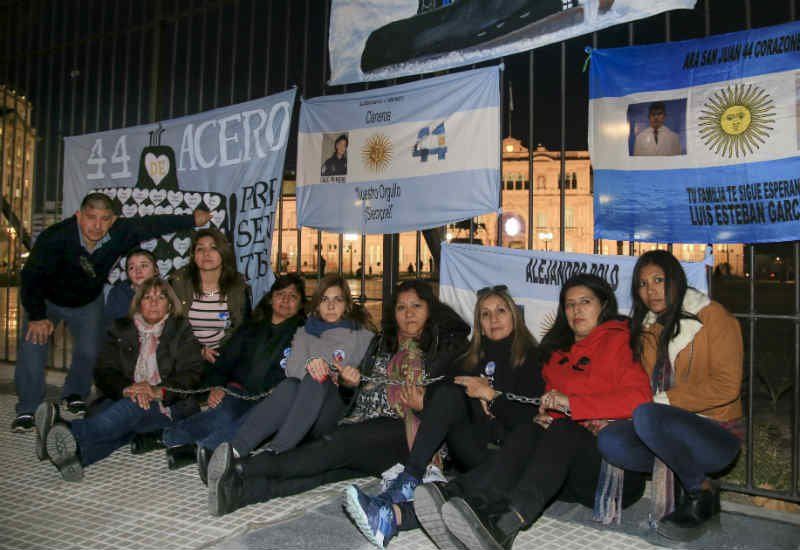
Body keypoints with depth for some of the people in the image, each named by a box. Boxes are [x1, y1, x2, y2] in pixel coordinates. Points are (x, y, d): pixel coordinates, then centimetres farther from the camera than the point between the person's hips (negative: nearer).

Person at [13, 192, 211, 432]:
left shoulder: (121, 232, -29)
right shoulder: (55, 237, -36)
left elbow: (153, 224, -13)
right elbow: (32, 275, -27)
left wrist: (193, 220, -5)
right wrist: (37, 316, -26)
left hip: (88, 302, 3)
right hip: (46, 299, -2)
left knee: (90, 351, -2)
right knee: (33, 347, -14)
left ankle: (74, 395, 25)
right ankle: (27, 410, 1)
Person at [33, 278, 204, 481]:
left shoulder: (182, 331, 11)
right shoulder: (121, 330, 19)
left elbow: (192, 374, -1)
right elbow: (104, 372, 6)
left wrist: (159, 391, -20)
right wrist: (126, 388, -18)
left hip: (169, 405, -2)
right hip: (125, 401, 2)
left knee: (133, 407, -36)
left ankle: (72, 432, -59)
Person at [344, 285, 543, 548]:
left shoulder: (530, 358, 6)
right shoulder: (474, 357, 21)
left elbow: (527, 419, -6)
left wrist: (490, 394, -10)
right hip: (474, 441, 4)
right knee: (448, 392, -24)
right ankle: (408, 482, -36)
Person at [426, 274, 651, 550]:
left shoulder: (618, 341, 4)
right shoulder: (558, 350, 21)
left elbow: (639, 399, -12)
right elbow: (551, 403, 20)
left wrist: (570, 403, -16)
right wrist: (544, 415, -4)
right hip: (571, 475, 4)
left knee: (564, 429, -33)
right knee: (528, 431, -25)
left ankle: (503, 525, -56)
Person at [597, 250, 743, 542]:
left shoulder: (714, 317, -7)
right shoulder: (646, 329, 11)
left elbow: (726, 386, -15)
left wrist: (663, 399, -20)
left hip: (717, 435, -5)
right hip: (668, 430, 6)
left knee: (647, 416, -33)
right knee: (609, 441, -21)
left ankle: (702, 494, -10)